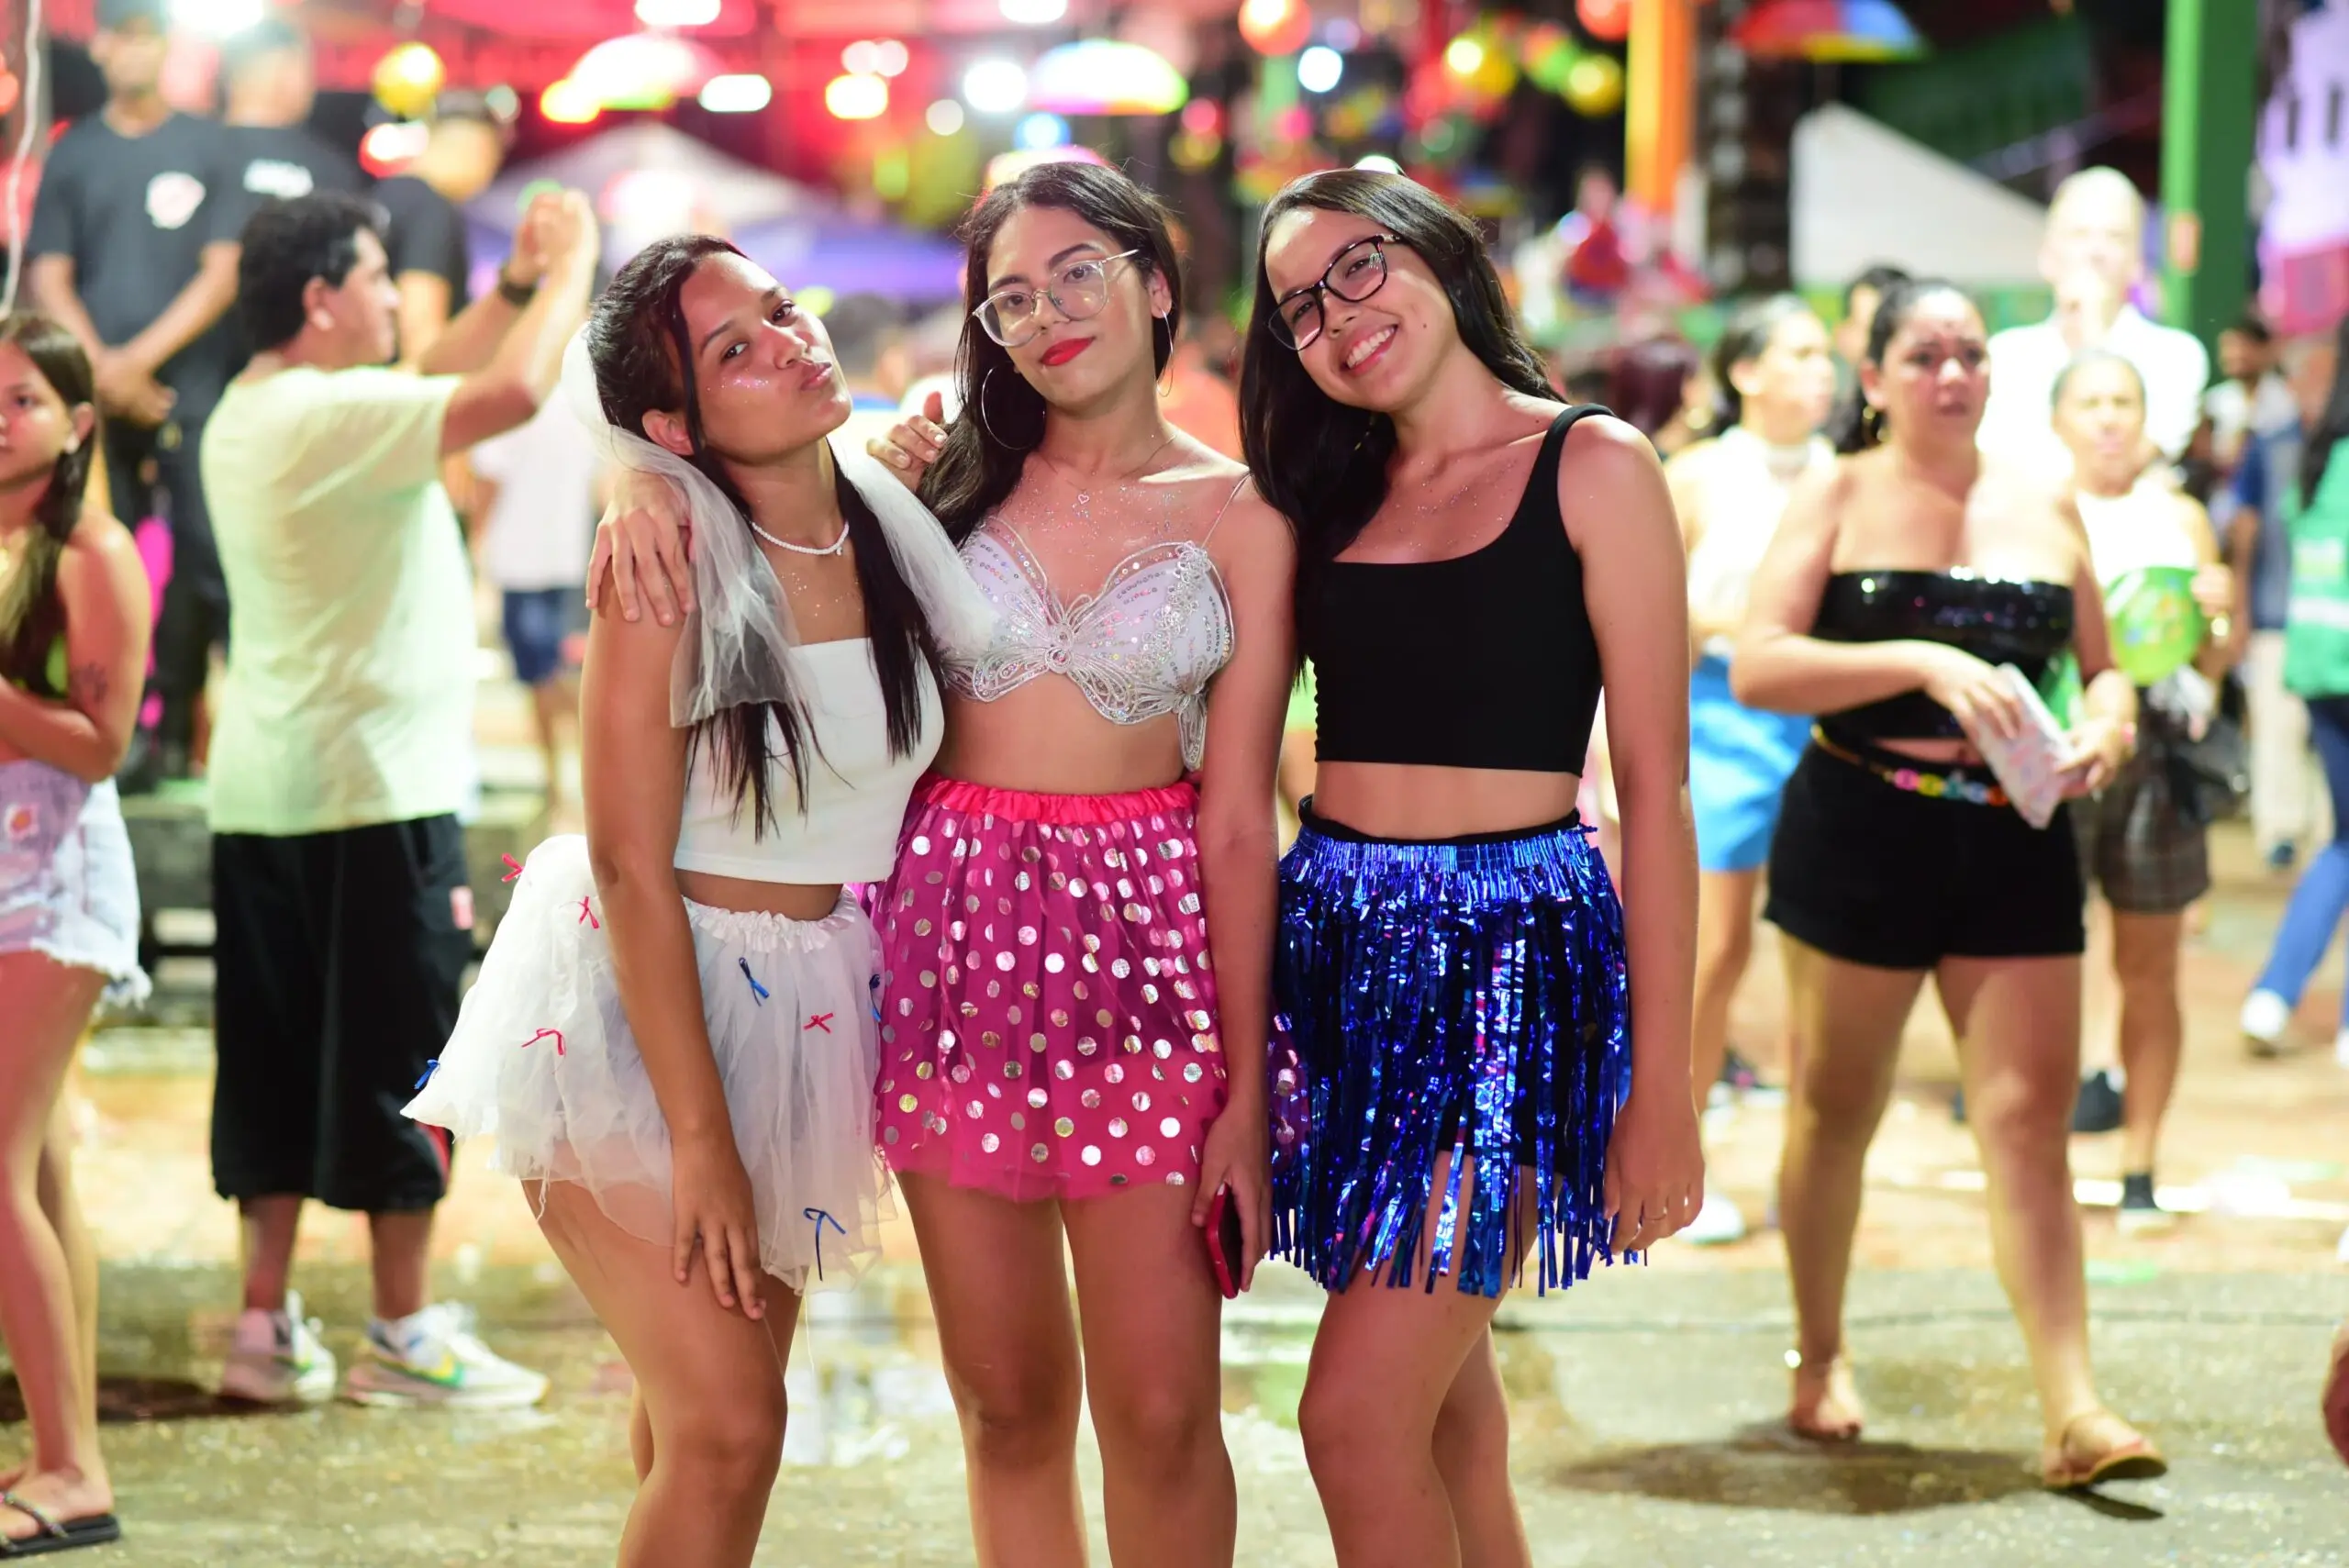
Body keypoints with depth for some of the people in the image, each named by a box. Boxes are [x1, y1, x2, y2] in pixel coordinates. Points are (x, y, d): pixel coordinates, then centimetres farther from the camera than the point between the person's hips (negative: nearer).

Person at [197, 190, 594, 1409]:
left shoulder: (246, 418, 12)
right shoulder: (334, 413, -17)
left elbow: (435, 390, 23)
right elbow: (512, 392, -28)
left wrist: (520, 282, 19)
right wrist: (572, 266, -13)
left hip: (263, 794, 9)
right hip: (374, 798, -9)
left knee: (276, 1065, 11)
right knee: (397, 1061, 0)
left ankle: (267, 1325, 14)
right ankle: (404, 1334, 7)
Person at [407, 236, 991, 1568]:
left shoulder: (895, 521, -1)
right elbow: (632, 866, -17)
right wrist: (701, 1137, -17)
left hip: (813, 1002, 6)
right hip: (643, 1006, -6)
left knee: (714, 1400, 13)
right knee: (727, 1430, -10)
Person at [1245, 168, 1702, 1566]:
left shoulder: (1589, 467, -3)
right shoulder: (1334, 495, 14)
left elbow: (1655, 786, -7)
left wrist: (1662, 1082, -10)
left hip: (1510, 951, -5)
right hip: (1337, 942, 6)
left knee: (1359, 1418, -13)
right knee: (1443, 1405, 9)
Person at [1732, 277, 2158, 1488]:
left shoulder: (2043, 511, 10)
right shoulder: (1839, 499, -1)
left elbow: (2102, 664, 19)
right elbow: (1756, 666, -13)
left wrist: (2106, 725, -4)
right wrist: (1924, 663, -22)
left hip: (2016, 843, 2)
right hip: (1859, 832, -2)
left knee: (2030, 1117, -5)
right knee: (1836, 1107, 10)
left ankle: (2072, 1411, -8)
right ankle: (1819, 1358, 29)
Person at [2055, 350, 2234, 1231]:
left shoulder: (2180, 518, 13)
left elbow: (2211, 665, 13)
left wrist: (2216, 614, -7)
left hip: (2156, 753, 2)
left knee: (2149, 970, 4)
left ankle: (2140, 1169, 12)